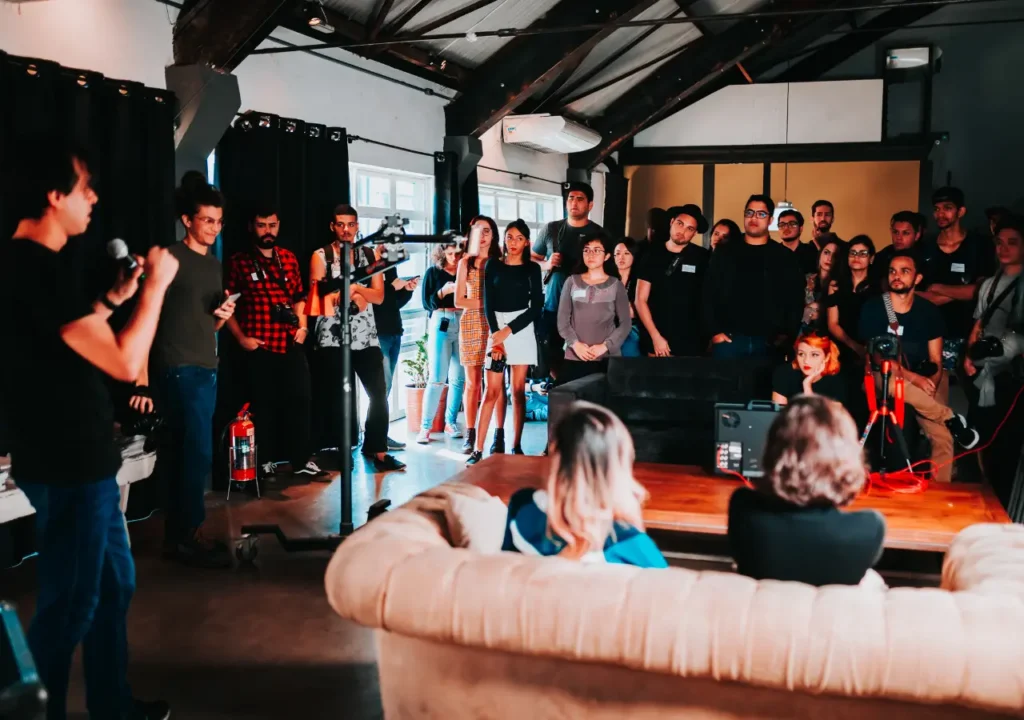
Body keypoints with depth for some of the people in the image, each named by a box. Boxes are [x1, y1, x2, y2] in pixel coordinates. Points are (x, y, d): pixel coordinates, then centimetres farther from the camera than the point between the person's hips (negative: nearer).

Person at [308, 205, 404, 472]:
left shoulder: (370, 255, 10)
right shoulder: (321, 256, 1)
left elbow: (379, 296, 2)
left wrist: (353, 286, -12)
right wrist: (354, 290, -11)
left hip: (366, 336, 3)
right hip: (332, 338, -3)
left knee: (379, 393, -1)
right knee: (340, 397, 5)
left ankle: (376, 449, 9)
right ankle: (345, 451, 15)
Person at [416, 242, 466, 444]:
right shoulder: (433, 272, 6)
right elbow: (427, 303, -1)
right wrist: (443, 292, -15)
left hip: (462, 324, 3)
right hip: (441, 324, -2)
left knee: (458, 377, 3)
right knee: (437, 378, -7)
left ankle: (451, 423, 13)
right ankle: (425, 427, -2)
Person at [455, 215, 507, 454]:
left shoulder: (501, 261, 7)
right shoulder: (465, 262, 10)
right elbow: (459, 301, 4)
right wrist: (486, 302, -8)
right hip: (471, 325, 1)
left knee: (497, 382, -3)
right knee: (473, 382, 1)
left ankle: (499, 436, 1)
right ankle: (470, 436, 6)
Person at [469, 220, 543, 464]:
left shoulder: (532, 268, 5)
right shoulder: (493, 266, 8)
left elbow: (536, 307, -1)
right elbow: (488, 303, 2)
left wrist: (509, 330, -9)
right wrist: (496, 335, -11)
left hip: (521, 329, 0)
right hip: (496, 329, 0)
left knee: (518, 390, 1)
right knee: (492, 391, -6)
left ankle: (517, 447, 8)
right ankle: (478, 449, -6)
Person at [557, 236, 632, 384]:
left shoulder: (616, 285, 7)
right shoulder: (572, 282, 9)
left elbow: (625, 324, 3)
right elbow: (562, 320, 7)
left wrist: (605, 346, -9)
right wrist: (575, 344, -8)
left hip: (608, 358, -1)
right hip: (574, 358, 1)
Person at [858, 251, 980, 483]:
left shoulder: (929, 311, 1)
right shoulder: (873, 308, -6)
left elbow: (936, 362, 0)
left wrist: (929, 389, -20)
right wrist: (913, 378, -24)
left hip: (922, 380, 2)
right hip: (884, 377, -2)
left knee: (943, 437, -21)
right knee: (890, 381, -38)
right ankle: (952, 420, -21)